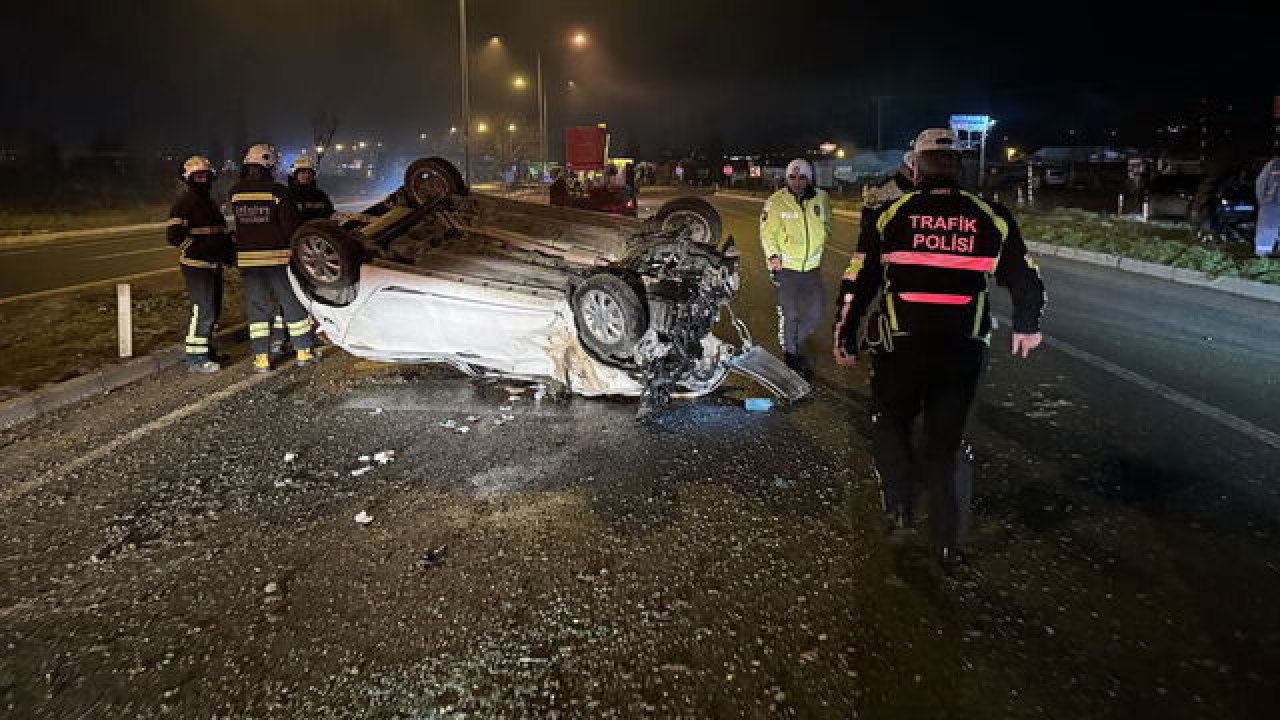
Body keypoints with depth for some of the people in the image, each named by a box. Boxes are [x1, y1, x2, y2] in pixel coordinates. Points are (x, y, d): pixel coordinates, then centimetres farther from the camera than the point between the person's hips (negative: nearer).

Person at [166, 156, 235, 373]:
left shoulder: (211, 203, 19)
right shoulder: (184, 203, -8)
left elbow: (221, 232, 28)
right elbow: (173, 235, -16)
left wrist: (230, 251, 14)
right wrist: (199, 249, -20)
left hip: (214, 265, 9)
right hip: (196, 265, -9)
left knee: (213, 309, 15)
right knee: (203, 310, -11)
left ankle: (205, 349, 29)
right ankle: (196, 358, -6)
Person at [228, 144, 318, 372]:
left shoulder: (235, 192, 2)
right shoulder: (277, 191, -11)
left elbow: (238, 221, 13)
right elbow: (292, 225, -10)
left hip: (247, 257, 3)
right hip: (278, 257, -3)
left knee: (257, 308, 9)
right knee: (293, 305, 8)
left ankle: (261, 358, 7)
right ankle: (304, 352, 13)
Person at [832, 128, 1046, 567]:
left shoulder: (891, 215, -3)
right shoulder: (991, 219, 4)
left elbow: (858, 284, -3)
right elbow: (1027, 280, 14)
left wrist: (844, 338, 7)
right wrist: (1027, 327, 30)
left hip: (901, 348, -2)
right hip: (963, 351, 2)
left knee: (890, 424, 21)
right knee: (947, 440, 13)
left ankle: (898, 510, 14)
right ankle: (949, 542, 18)